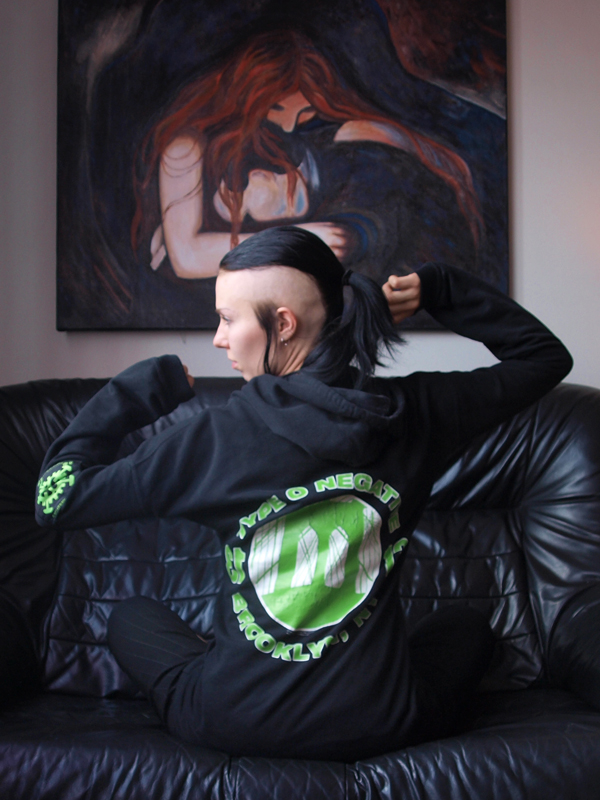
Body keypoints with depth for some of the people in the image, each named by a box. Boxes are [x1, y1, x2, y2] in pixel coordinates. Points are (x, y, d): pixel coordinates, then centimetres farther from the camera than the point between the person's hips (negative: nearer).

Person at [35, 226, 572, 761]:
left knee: (132, 617, 30)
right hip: (381, 730, 2)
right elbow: (546, 354, 8)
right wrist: (437, 289, 5)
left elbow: (56, 497, -5)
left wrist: (140, 387, 2)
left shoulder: (212, 440, -17)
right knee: (466, 624, 34)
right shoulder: (415, 413, -10)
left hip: (228, 725, -1)